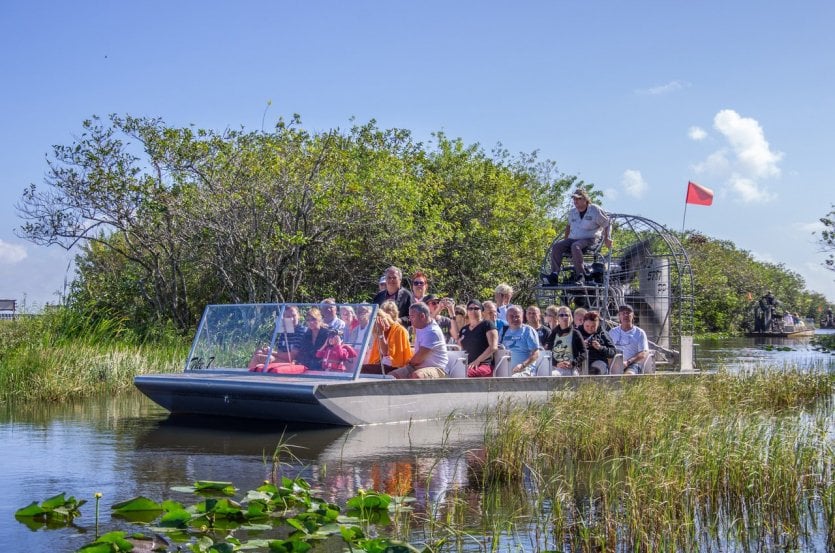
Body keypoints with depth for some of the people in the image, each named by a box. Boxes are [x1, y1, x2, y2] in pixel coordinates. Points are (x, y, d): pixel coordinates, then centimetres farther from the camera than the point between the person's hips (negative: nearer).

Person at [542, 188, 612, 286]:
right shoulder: (572, 212, 15)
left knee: (575, 246, -39)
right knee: (556, 247, -20)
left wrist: (606, 238, -6)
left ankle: (580, 277, -42)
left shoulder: (595, 210, -2)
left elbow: (607, 224, 3)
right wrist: (565, 238, 26)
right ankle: (554, 276, -33)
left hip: (590, 240, -6)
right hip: (573, 239, 6)